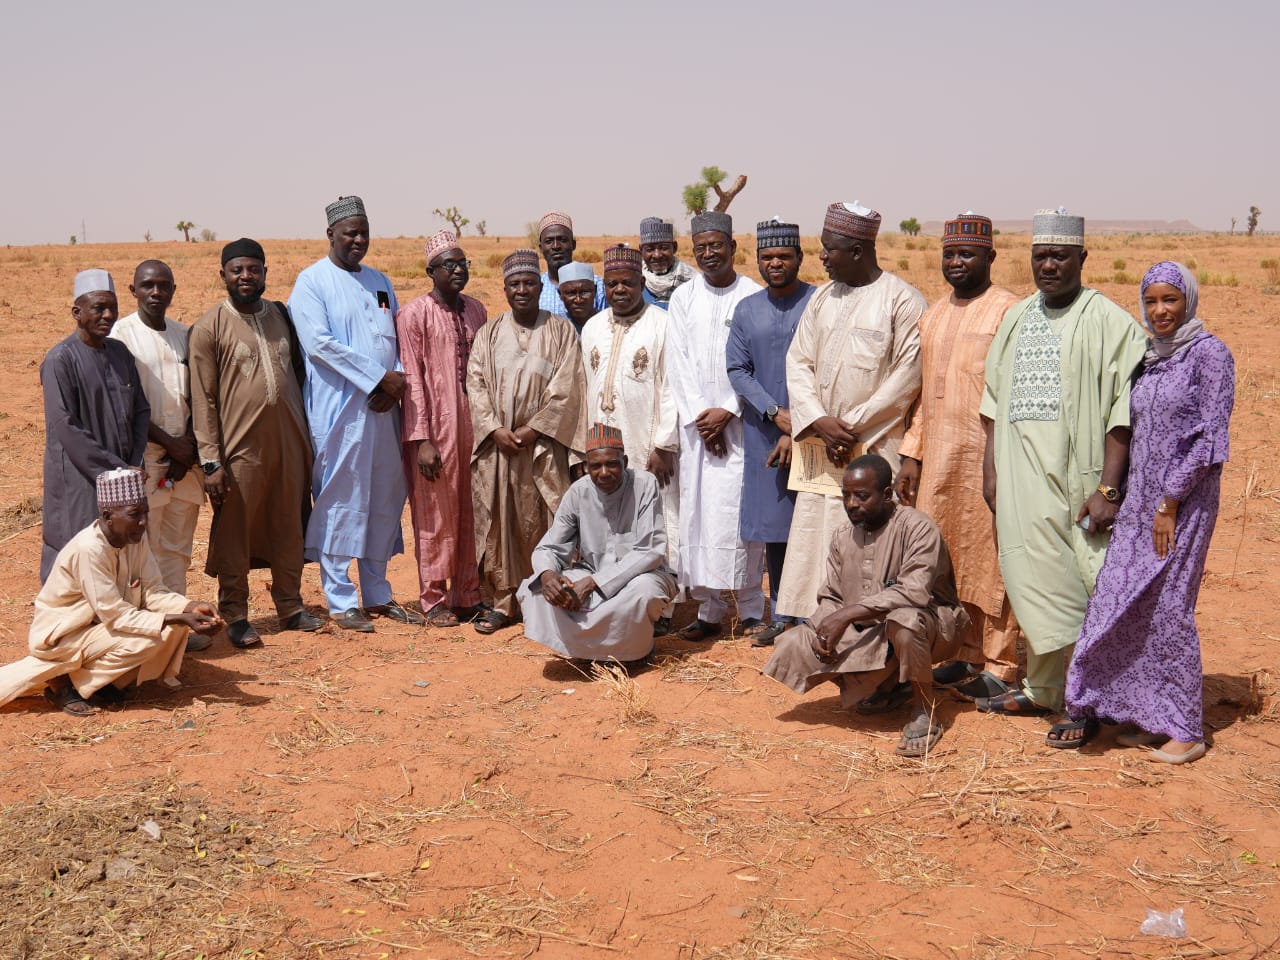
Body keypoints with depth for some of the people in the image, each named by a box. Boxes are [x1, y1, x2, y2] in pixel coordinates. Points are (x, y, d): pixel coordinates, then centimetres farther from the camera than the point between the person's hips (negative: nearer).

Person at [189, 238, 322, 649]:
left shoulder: (281, 316, 9)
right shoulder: (209, 328, -5)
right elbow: (203, 400, -6)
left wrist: (306, 437, 12)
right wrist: (211, 462, -12)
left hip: (288, 443, 4)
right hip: (240, 447, -4)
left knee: (289, 527, 12)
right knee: (234, 533, 4)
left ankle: (290, 605, 25)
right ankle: (235, 615, 16)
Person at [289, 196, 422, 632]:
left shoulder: (379, 281, 16)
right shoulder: (312, 282, -3)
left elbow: (397, 338, 15)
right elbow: (318, 342, -15)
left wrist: (396, 384, -5)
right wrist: (380, 377, -16)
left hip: (382, 408, 6)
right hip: (338, 410, -6)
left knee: (383, 500, 10)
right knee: (340, 502, -3)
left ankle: (377, 594, 21)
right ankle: (341, 602, 5)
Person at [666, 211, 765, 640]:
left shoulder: (754, 297, 0)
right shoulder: (683, 298, 8)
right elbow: (679, 362, 4)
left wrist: (727, 412, -11)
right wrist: (699, 415, -6)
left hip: (741, 421, -3)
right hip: (696, 422, 3)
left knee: (741, 511, -6)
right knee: (698, 514, 2)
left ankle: (751, 609, 5)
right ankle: (708, 611, 9)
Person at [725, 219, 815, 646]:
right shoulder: (747, 310, 10)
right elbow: (737, 369, 6)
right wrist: (776, 413, -8)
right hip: (764, 432, 4)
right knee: (774, 526, 8)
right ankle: (781, 616, 17)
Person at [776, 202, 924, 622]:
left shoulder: (902, 300, -6)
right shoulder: (822, 297, 13)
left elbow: (908, 375, -10)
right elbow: (798, 362, 10)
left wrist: (854, 428, -11)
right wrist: (819, 421, -7)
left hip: (876, 449, -6)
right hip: (823, 448, 6)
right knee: (814, 545, 6)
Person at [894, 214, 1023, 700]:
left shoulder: (1008, 311, -6)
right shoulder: (933, 316, 16)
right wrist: (911, 454, 13)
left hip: (987, 456, -7)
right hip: (936, 459, 7)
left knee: (990, 557, -1)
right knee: (948, 558, 10)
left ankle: (999, 666, 9)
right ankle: (967, 654, 22)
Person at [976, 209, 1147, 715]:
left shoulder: (1107, 322, -5)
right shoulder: (1016, 318, 14)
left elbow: (1121, 413, -11)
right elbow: (995, 402, 18)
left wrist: (1107, 489, -17)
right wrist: (991, 471, 11)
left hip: (1076, 479, -5)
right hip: (1022, 480, 5)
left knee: (1091, 587, -2)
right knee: (1035, 582, 11)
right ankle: (1044, 689, 24)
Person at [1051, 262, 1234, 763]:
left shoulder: (1208, 354, -8)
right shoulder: (1150, 358, 12)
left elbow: (1210, 439, -13)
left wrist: (1170, 503, -14)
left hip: (1184, 500, -6)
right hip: (1139, 498, 6)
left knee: (1167, 608, -3)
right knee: (1116, 601, 4)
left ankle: (1184, 729, 8)